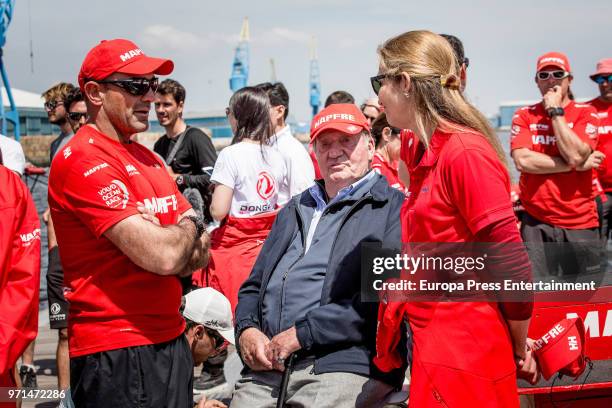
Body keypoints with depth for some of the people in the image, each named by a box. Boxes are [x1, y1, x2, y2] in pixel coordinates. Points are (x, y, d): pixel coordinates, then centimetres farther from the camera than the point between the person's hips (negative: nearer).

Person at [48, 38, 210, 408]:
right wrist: (190, 225, -2)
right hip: (116, 353, -8)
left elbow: (200, 254, 10)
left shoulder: (149, 158, 14)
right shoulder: (83, 161, -15)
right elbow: (163, 256, -23)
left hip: (171, 340, 8)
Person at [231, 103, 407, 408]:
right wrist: (246, 330, 4)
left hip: (347, 366, -5)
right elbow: (254, 284, 25)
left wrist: (301, 333, -13)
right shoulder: (295, 210, 25)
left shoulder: (394, 208, 2)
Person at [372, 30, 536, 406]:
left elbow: (511, 265, -17)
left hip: (464, 359, -8)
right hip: (433, 346, 8)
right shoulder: (426, 154, 10)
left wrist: (520, 351, -7)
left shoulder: (466, 152, -17)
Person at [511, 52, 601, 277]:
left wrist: (556, 111, -9)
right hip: (536, 223, 0)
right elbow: (522, 161, -10)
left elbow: (574, 155, -14)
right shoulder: (524, 116, 6)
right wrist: (576, 165, -9)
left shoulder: (585, 113, 3)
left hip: (580, 224, 0)